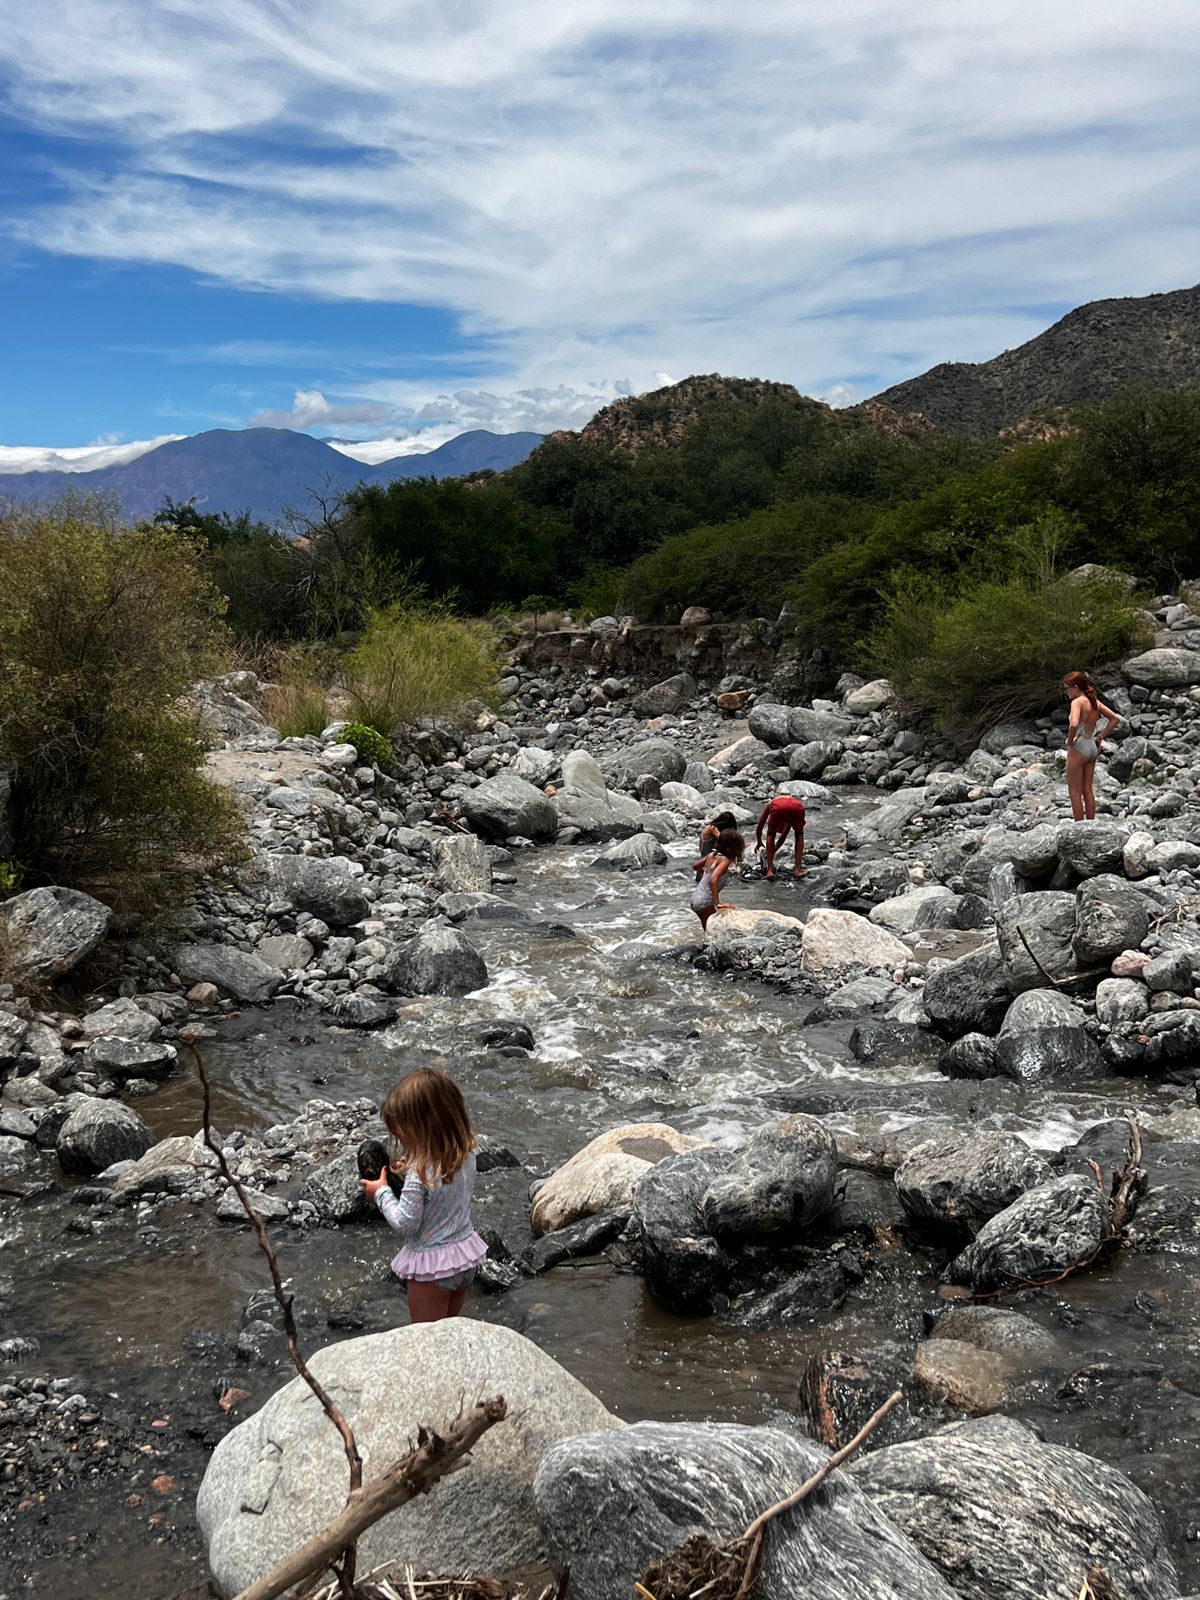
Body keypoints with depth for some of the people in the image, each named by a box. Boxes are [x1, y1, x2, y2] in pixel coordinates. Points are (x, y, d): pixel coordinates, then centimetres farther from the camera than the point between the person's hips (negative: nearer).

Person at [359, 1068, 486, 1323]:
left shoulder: (420, 1173, -28)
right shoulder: (466, 1153, -7)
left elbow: (404, 1223, -22)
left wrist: (381, 1193, -9)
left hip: (432, 1265, -7)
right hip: (465, 1254, 7)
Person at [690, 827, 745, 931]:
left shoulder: (712, 854, 5)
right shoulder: (725, 860, -18)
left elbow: (695, 866, 19)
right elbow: (713, 880, -32)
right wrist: (717, 903, -30)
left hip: (696, 898, 9)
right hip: (705, 903, -9)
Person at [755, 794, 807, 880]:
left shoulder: (770, 803, 41)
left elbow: (759, 828, 47)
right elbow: (784, 834, 52)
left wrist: (759, 842, 65)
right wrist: (774, 849, 63)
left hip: (778, 808, -1)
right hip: (796, 808, 1)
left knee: (770, 835, 25)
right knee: (799, 835, 28)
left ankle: (770, 870, 17)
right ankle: (797, 869, 20)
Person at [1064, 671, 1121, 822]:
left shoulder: (1077, 702, -16)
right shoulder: (1095, 701, 7)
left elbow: (1074, 724, -33)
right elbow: (1115, 719, 14)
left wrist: (1070, 740, -16)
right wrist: (1101, 737, 13)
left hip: (1079, 748, -8)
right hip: (1092, 747, 8)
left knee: (1074, 792, 1)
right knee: (1088, 790, 13)